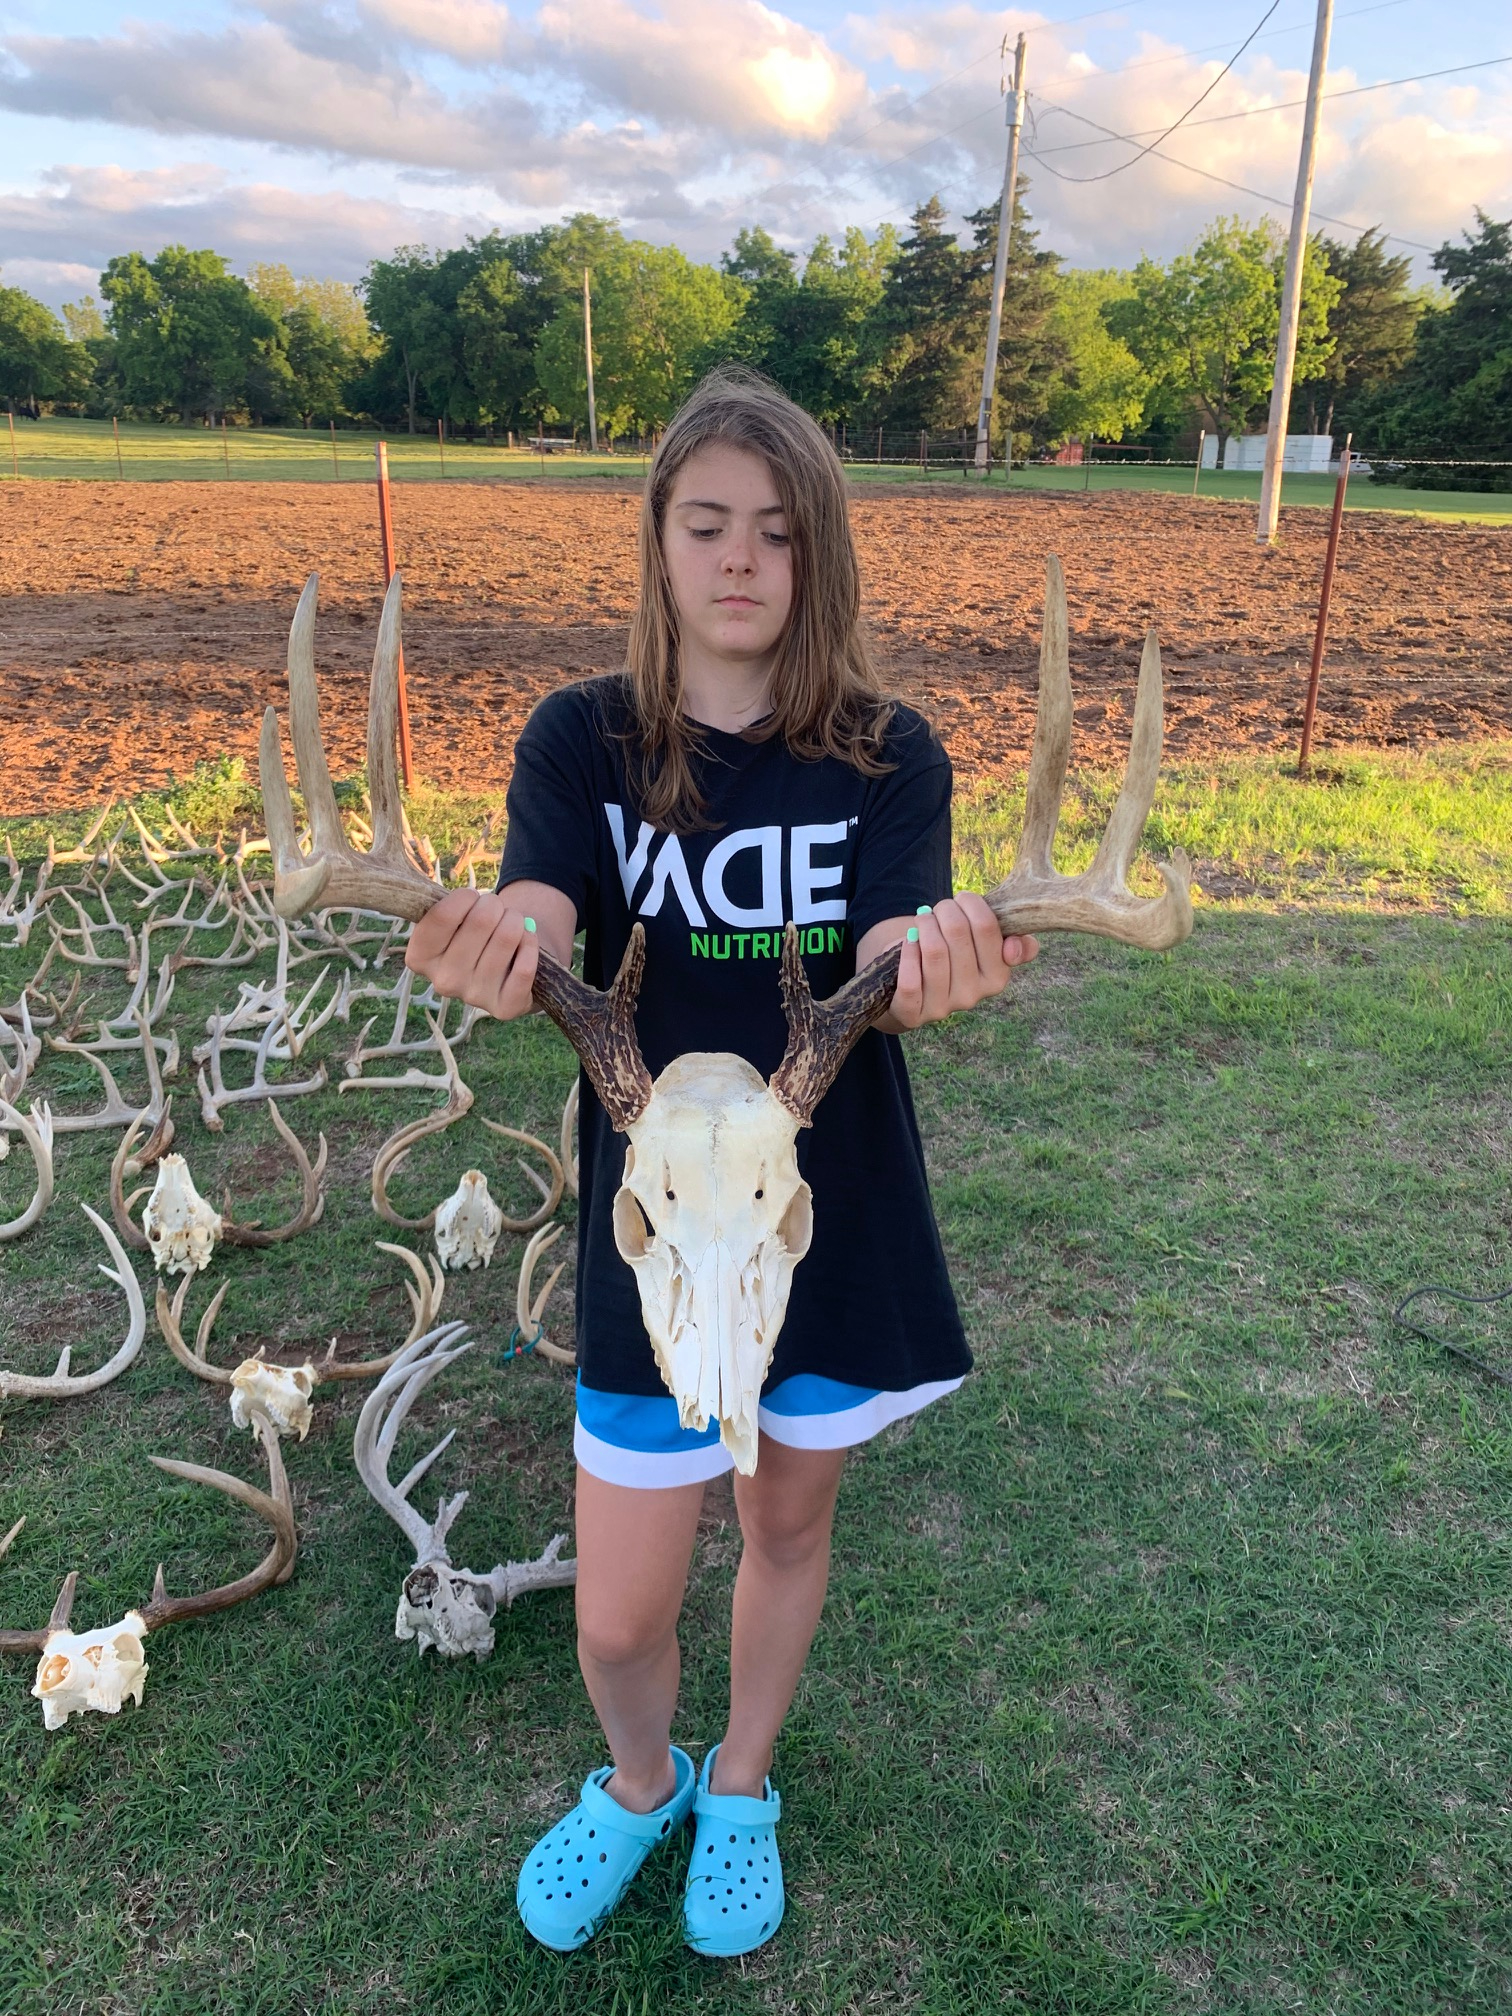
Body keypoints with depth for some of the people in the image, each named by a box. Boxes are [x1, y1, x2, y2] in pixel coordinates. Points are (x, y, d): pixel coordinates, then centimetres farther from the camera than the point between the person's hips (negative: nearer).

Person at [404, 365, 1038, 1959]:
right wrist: (494, 959, -45)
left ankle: (741, 1786, 51)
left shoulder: (889, 760, -6)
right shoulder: (581, 741, -6)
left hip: (840, 1211, 1)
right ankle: (640, 1782, 44)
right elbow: (535, 935, -21)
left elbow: (881, 971, -19)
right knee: (618, 1617, 7)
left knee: (789, 1524, 21)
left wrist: (931, 969, -43)